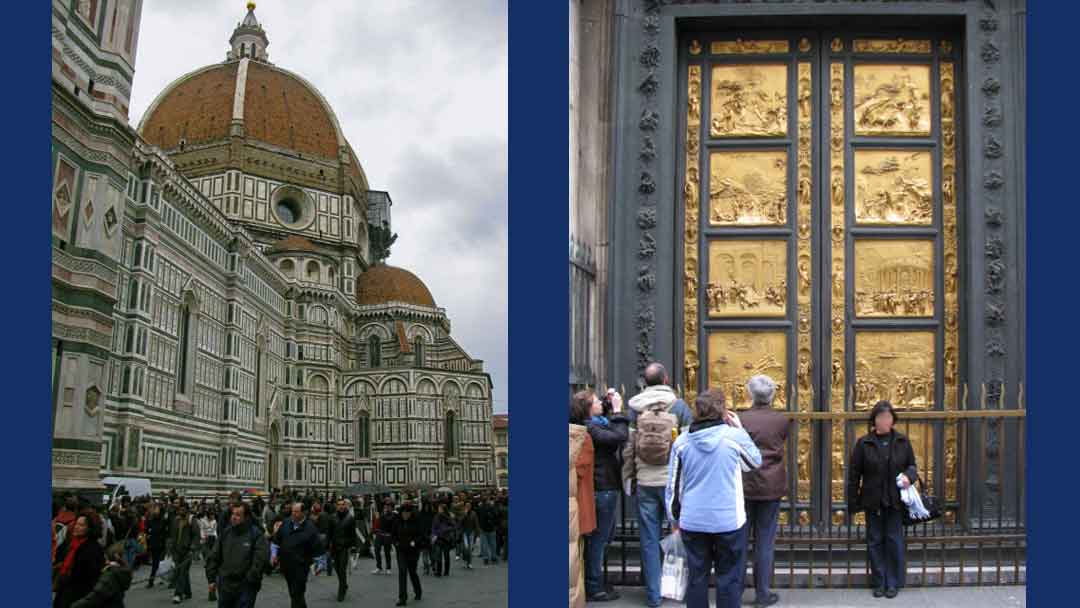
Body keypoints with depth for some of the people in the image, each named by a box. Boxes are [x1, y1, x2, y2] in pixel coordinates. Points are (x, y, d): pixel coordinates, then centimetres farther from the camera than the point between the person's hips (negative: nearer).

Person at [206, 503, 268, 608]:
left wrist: (250, 579, -16)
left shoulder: (256, 535, -8)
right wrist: (211, 579, 6)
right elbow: (213, 557, 11)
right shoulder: (225, 533, 7)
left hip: (245, 588, -5)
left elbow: (261, 559, -15)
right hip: (225, 587, 5)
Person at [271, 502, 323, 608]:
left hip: (300, 566, -6)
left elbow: (317, 547, -9)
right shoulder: (286, 524, 4)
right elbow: (277, 539, 14)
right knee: (292, 593, 20)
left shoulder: (310, 528, -12)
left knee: (297, 595, -8)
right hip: (286, 564, 6)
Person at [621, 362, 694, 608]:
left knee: (649, 539, 7)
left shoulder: (635, 409, 1)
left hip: (645, 482, 2)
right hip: (673, 481, -1)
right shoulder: (679, 406, -4)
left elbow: (628, 447, 2)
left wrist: (628, 478, 11)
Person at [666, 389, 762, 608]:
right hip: (728, 521, -3)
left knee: (697, 576, 10)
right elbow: (755, 462, 12)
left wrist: (674, 518, 17)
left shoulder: (682, 441, 0)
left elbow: (673, 484, 6)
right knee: (729, 577, 5)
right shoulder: (734, 436, -9)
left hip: (693, 522, 3)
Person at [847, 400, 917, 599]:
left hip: (895, 501, 0)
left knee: (894, 542, 3)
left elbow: (912, 465, 12)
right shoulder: (864, 443, -3)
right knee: (875, 542, 6)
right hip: (873, 501, 0)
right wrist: (853, 502, -2)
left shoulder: (902, 441, 2)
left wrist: (909, 476, -13)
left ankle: (893, 583, 12)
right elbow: (854, 474, 0)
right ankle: (879, 583, 15)